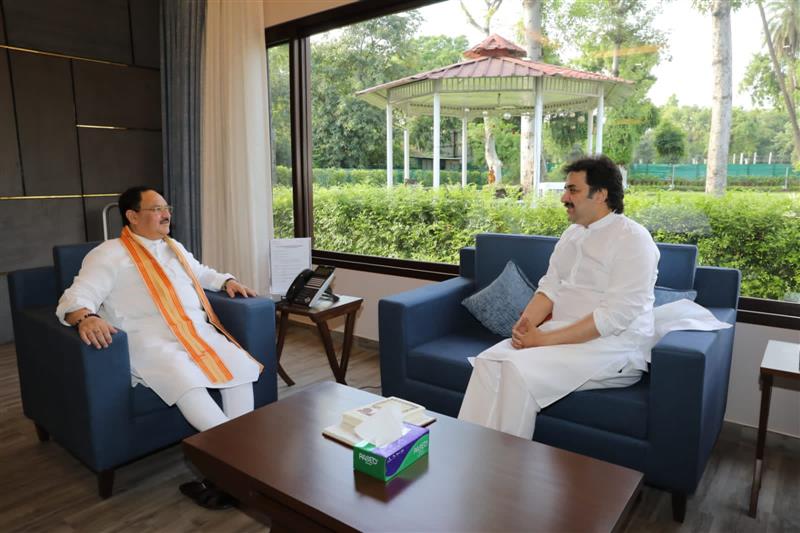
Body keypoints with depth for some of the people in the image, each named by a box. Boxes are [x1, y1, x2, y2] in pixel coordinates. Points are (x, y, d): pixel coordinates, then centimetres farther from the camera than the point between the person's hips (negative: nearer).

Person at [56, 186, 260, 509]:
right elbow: (75, 298, -8)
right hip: (151, 341, -6)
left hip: (200, 332, 6)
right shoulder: (109, 255, 3)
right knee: (186, 380, -36)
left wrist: (227, 281, 20)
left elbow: (202, 274, 40)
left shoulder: (175, 247, 24)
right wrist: (85, 318, -31)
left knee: (242, 366, -20)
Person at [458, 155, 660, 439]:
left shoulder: (633, 239, -12)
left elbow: (615, 316, -20)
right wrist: (527, 320, -11)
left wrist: (546, 339, -22)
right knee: (488, 361, -15)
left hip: (613, 348, -7)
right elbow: (550, 287, 11)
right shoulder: (571, 234, 14)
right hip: (561, 335, 7)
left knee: (519, 368, -28)